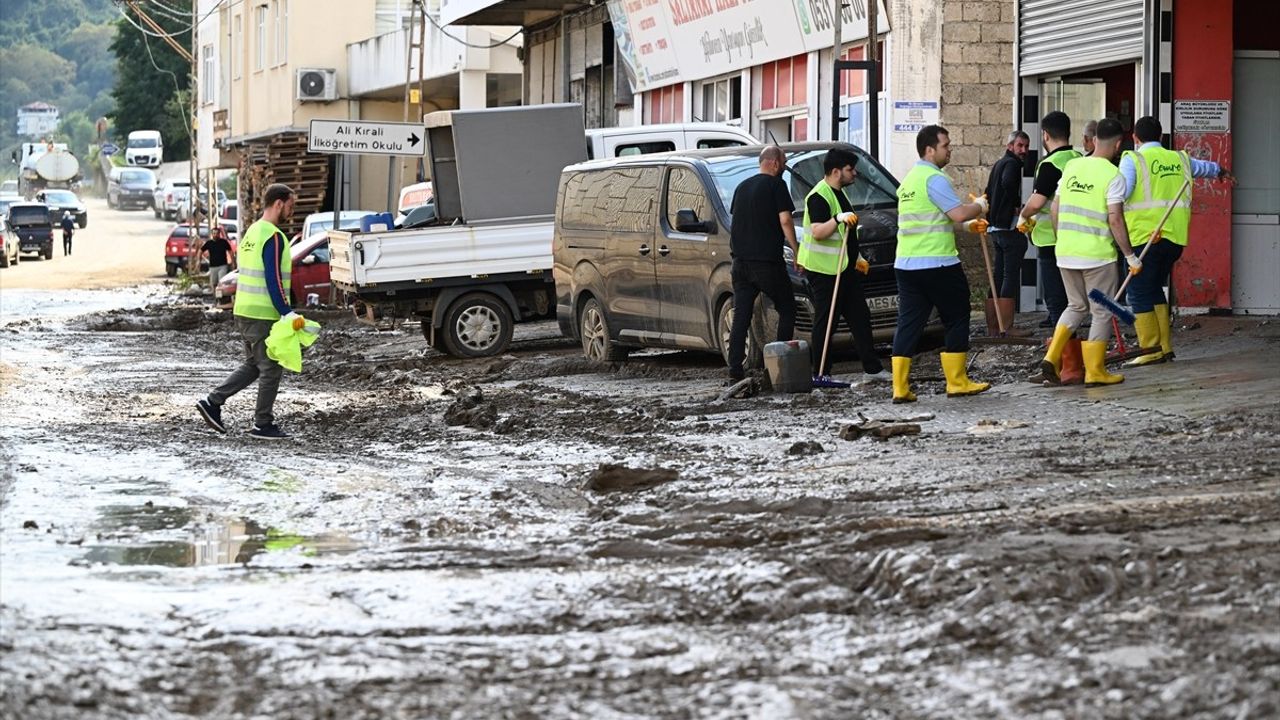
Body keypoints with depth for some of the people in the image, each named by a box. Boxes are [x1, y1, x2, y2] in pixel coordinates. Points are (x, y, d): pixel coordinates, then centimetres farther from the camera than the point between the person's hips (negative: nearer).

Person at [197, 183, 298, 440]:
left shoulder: (251, 233, 14)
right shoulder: (273, 237, -16)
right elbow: (273, 280, -21)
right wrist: (287, 313, -20)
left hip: (244, 311, 9)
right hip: (264, 315, -9)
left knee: (253, 366, 19)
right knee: (271, 370, 1)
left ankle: (212, 403, 12)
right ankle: (263, 425, 6)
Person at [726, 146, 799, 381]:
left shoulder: (743, 187, 17)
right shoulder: (776, 185, -5)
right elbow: (785, 220, -11)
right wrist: (796, 251, -5)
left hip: (741, 259, 6)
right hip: (766, 260, -6)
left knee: (741, 315, 5)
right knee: (786, 309, 6)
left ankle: (735, 369, -3)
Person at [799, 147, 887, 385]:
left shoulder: (839, 193, 18)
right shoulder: (819, 196, -15)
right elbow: (817, 232, -25)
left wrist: (857, 258, 29)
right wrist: (838, 219, -37)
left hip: (844, 268, 10)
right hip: (823, 269, -10)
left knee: (860, 317, 10)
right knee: (825, 322, -7)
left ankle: (872, 369, 13)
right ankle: (820, 374, -2)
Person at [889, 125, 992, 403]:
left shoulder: (909, 179, 19)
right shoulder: (934, 178, -12)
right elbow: (958, 213, -19)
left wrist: (968, 225, 22)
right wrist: (979, 206, 2)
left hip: (906, 263, 8)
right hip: (937, 263, -8)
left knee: (909, 323, 4)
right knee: (956, 319, 4)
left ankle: (900, 387, -2)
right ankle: (957, 382, 7)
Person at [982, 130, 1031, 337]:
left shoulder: (998, 164, 20)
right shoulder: (1012, 163, -10)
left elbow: (989, 193, 25)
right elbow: (1008, 183, -30)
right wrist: (1017, 206, -17)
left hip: (995, 227, 10)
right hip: (1009, 227, -10)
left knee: (998, 276, 11)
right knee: (1011, 276, -8)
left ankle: (992, 328, 12)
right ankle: (1007, 327, -11)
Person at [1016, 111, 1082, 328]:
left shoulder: (1050, 164, -17)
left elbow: (1036, 202, -24)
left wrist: (1023, 216, -2)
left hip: (1052, 239, -8)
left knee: (1055, 297, -3)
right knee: (1070, 298, 18)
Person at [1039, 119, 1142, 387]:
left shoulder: (1071, 166, 6)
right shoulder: (1112, 175, -11)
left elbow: (1055, 209, 10)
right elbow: (1115, 219, -16)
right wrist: (1131, 256, -9)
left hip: (1066, 252, 6)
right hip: (1097, 254, -6)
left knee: (1077, 306, 21)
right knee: (1102, 312, 8)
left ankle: (1052, 357, 6)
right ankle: (1095, 372, 9)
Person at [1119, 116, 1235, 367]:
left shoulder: (1132, 160, -2)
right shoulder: (1180, 159, 17)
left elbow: (1119, 193, -17)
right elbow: (1203, 167, 39)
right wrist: (1221, 170, 58)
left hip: (1144, 237, -6)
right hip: (1175, 236, 6)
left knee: (1140, 294, -2)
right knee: (1155, 291, 17)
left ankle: (1151, 350, -6)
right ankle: (1165, 347, 16)